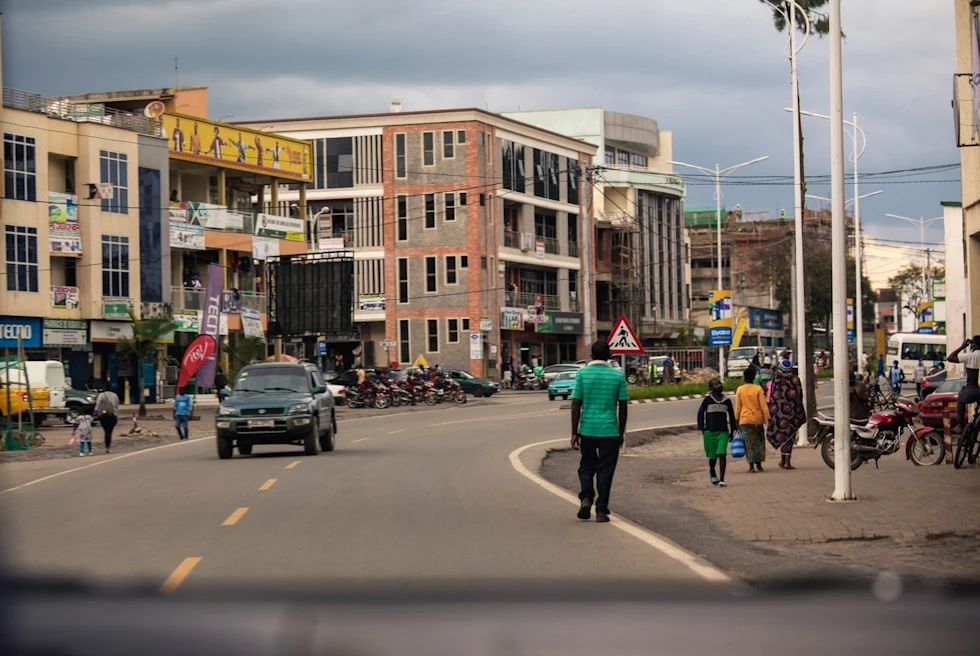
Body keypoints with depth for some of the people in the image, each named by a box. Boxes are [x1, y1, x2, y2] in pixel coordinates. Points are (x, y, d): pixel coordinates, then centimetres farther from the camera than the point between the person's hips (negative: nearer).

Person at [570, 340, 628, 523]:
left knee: (586, 466, 18)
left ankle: (586, 498, -2)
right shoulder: (618, 376, -1)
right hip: (609, 430, -1)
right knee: (605, 469, 6)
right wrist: (621, 433, 13)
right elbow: (623, 407, 2)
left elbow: (575, 405, -4)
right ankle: (601, 510, 4)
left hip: (587, 429, 1)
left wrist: (574, 433, 1)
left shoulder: (582, 373, -3)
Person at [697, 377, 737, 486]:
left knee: (722, 455, -12)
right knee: (712, 456, 6)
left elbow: (731, 416, 16)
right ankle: (712, 473, 38)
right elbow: (700, 413, 4)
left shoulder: (727, 401, 6)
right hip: (710, 432, -1)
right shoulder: (707, 400, -1)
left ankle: (721, 480, -12)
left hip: (723, 432, 1)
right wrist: (702, 428, -3)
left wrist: (732, 431, 17)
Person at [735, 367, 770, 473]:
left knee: (749, 443, -1)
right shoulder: (758, 389, -4)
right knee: (759, 442, 15)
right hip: (758, 419, 0)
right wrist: (768, 418, -3)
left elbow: (738, 406, 0)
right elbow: (763, 405, -6)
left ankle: (751, 466, -9)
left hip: (745, 420, 0)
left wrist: (736, 420, 8)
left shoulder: (740, 389, -2)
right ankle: (759, 464, 20)